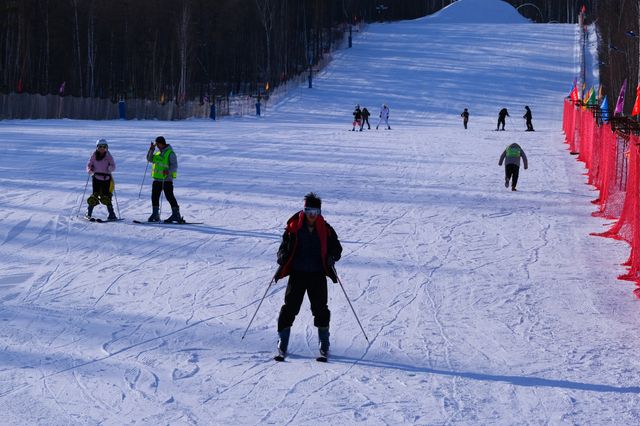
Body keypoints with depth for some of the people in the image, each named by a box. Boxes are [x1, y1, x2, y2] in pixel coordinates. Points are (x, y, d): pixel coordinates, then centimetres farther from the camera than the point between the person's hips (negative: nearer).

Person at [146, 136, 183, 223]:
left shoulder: (170, 153, -7)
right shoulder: (158, 153, 18)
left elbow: (174, 166, -14)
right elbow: (150, 159, 19)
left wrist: (168, 171, -32)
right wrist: (151, 150, 6)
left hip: (167, 179, -8)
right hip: (157, 179, 8)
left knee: (169, 196, -10)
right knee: (155, 196, 8)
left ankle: (176, 214, -8)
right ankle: (155, 215, 16)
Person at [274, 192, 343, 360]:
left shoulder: (326, 230, 4)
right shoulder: (293, 228, 1)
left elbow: (336, 248, 11)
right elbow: (284, 247, 7)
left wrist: (332, 257, -10)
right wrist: (282, 257, -14)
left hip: (318, 274, 1)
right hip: (297, 273, -1)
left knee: (320, 309, -1)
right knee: (290, 307, -5)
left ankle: (324, 345, 13)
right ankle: (282, 346, 0)